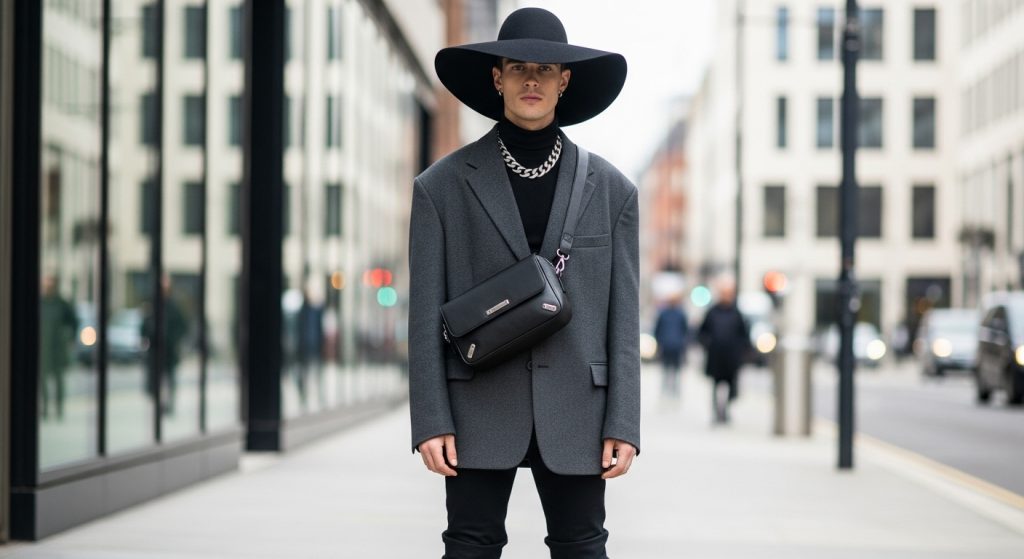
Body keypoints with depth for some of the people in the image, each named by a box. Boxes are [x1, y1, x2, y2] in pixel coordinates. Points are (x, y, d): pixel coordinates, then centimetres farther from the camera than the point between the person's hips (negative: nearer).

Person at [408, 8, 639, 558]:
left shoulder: (610, 189, 7)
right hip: (479, 409, -1)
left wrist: (623, 424, -2)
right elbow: (426, 313, 0)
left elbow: (623, 315, 5)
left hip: (575, 412, 1)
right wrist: (430, 421, -7)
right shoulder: (443, 185, 3)